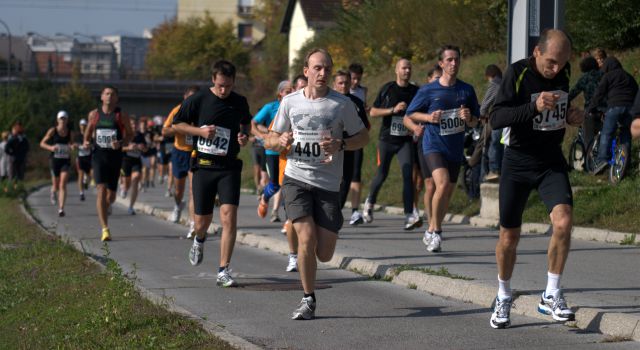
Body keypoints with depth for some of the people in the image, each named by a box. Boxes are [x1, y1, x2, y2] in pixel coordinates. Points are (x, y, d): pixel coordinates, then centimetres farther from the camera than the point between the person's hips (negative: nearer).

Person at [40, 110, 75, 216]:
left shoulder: (70, 133, 4)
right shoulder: (52, 131, -3)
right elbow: (42, 144, 0)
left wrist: (72, 146, -5)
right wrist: (51, 147, -19)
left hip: (66, 161, 0)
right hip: (54, 160, 0)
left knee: (63, 185, -14)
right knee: (56, 185, 11)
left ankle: (61, 209, -17)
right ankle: (53, 192, 50)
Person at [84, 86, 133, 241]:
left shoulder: (122, 115, 0)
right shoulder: (94, 114, 5)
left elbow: (130, 134, 3)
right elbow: (89, 131, 20)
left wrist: (121, 143, -16)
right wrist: (86, 141, -1)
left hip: (115, 157, 0)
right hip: (99, 155, 0)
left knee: (111, 195, 8)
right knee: (101, 190, -16)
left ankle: (106, 205, 48)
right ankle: (105, 229, -20)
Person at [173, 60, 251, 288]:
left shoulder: (240, 102, 4)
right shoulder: (198, 100, -4)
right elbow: (177, 124, 5)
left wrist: (244, 136, 1)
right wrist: (201, 131, -11)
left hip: (229, 168, 1)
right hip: (204, 166, 0)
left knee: (229, 218, -14)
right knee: (202, 221, 7)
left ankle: (223, 272, -9)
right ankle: (199, 240, 46)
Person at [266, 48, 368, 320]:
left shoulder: (342, 103, 0)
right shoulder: (290, 102, 5)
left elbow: (363, 137, 9)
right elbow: (270, 140, 14)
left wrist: (340, 145, -11)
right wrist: (281, 141, -11)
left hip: (328, 184, 0)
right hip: (296, 179, 0)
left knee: (324, 255, -2)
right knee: (306, 238, -17)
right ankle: (308, 300, -1)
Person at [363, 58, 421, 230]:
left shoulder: (415, 91, 4)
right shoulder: (387, 89, -2)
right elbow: (373, 112, -3)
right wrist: (393, 110, -16)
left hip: (405, 140, 1)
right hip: (386, 139, -1)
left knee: (407, 175, -14)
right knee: (382, 174, 8)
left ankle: (409, 216, -18)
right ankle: (370, 202, 37)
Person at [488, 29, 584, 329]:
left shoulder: (563, 72, 2)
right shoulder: (518, 73, -14)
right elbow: (496, 118, -21)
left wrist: (571, 117, 0)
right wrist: (534, 107, -32)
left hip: (551, 162, 3)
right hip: (517, 162, -3)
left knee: (563, 221, -20)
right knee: (509, 237, 5)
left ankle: (551, 296, -6)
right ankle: (504, 298, 29)